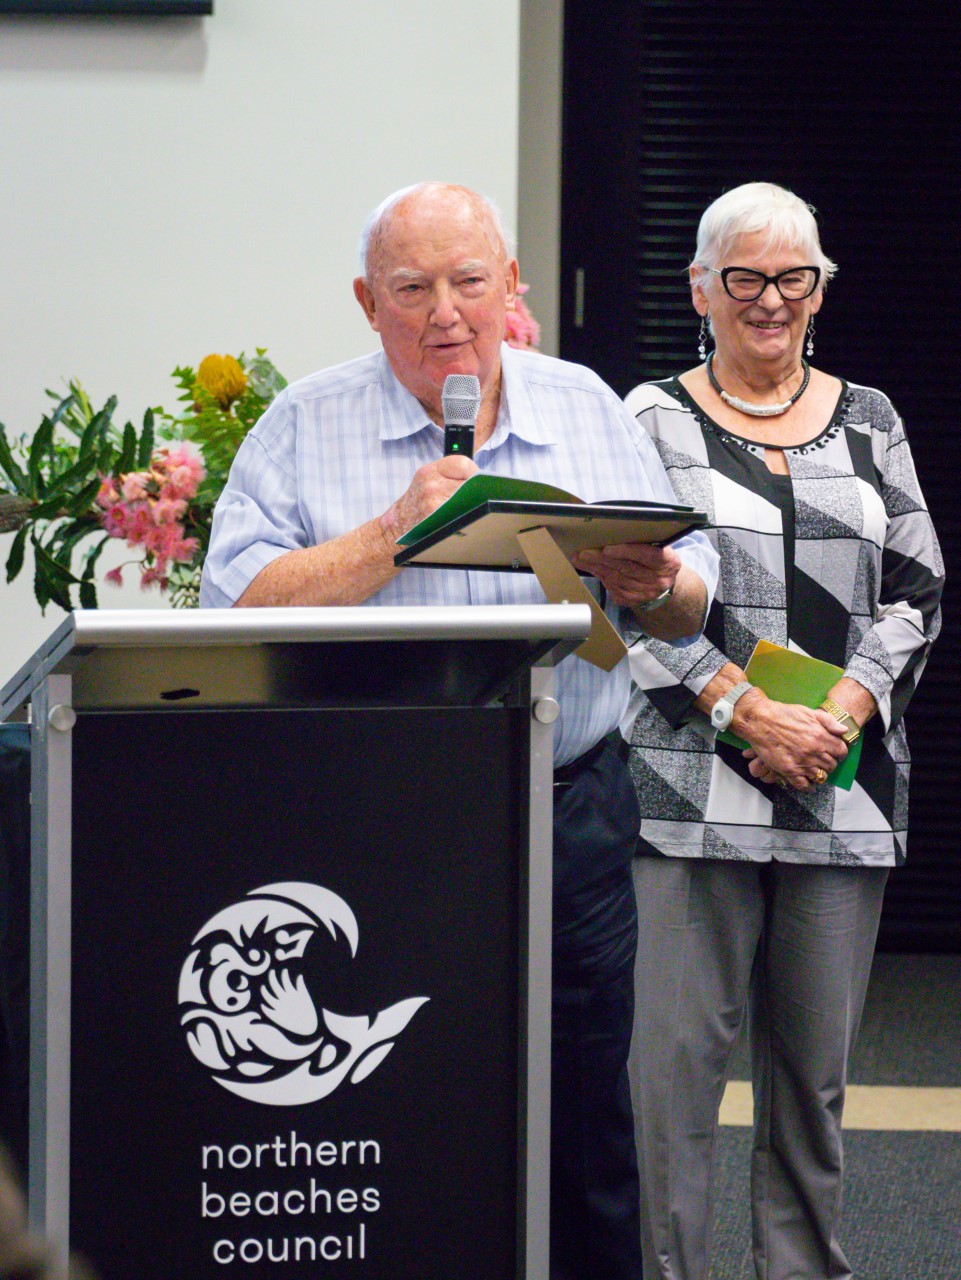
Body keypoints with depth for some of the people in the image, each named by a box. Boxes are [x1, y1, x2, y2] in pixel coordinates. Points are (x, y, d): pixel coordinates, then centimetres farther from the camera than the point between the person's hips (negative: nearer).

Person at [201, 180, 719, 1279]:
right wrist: (393, 534, -16)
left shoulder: (587, 409, 11)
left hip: (573, 817, 2)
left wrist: (649, 587, -10)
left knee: (585, 1138, 3)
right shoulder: (304, 430, 3)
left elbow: (691, 602, 13)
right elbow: (237, 610, -9)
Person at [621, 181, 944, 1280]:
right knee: (674, 1057, -7)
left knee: (815, 1065, 7)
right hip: (692, 787, -3)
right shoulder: (651, 420, 4)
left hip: (844, 789, 3)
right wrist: (741, 710, -14)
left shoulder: (869, 423, 14)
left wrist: (845, 711, -7)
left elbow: (916, 593, 10)